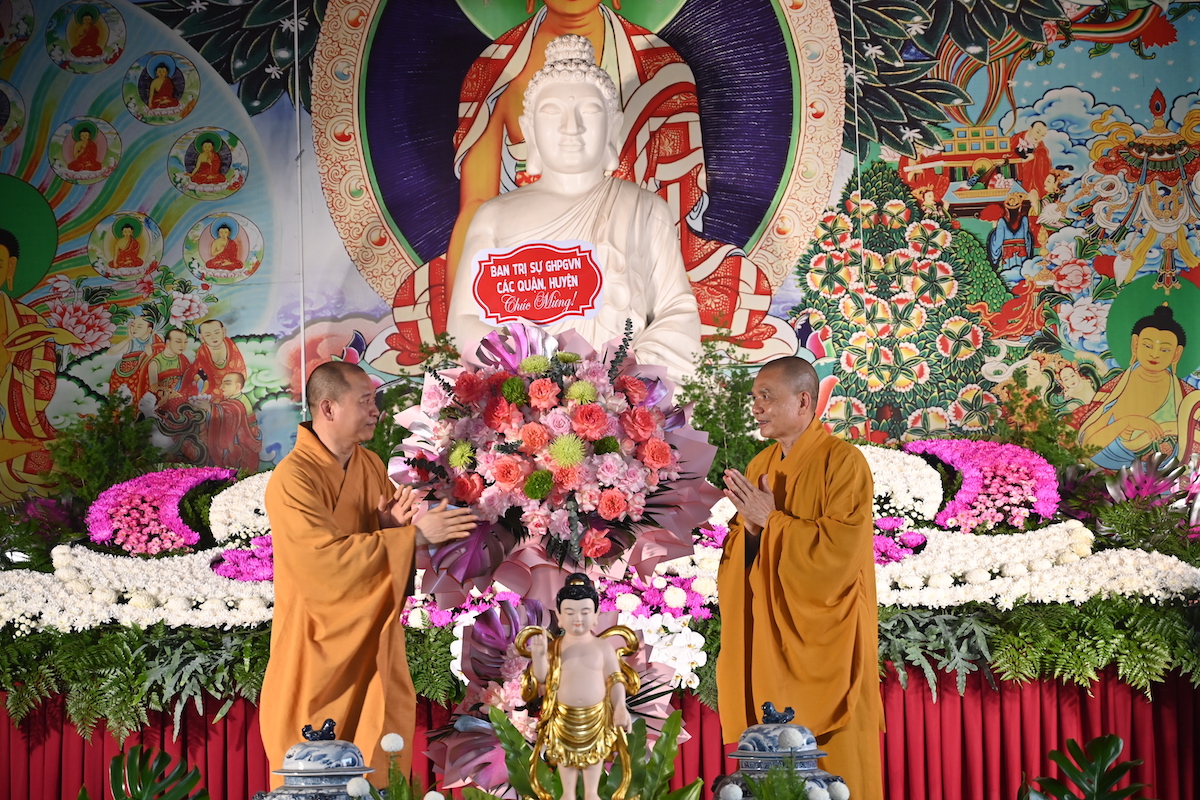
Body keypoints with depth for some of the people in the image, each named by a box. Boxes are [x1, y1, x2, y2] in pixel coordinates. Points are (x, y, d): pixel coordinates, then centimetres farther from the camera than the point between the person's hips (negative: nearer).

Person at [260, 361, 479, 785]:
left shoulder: (371, 465, 5)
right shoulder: (293, 478, -20)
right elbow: (325, 558, -29)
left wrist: (390, 527, -14)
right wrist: (415, 535, -26)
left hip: (372, 640, 7)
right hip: (320, 647, -7)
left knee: (380, 760, 13)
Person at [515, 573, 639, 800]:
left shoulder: (603, 647, -6)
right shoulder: (554, 647, -4)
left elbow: (615, 680, -5)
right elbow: (543, 679, -6)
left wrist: (620, 707, -17)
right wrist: (539, 655, -22)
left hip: (595, 716, 0)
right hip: (564, 717, 0)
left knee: (594, 754, 13)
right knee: (566, 754, 13)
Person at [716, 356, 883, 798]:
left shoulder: (843, 462, -10)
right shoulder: (760, 466, 12)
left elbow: (842, 548, -20)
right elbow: (739, 556, 13)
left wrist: (772, 520, -15)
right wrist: (749, 528, -8)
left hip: (824, 643, -6)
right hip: (768, 644, 7)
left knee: (835, 765, -2)